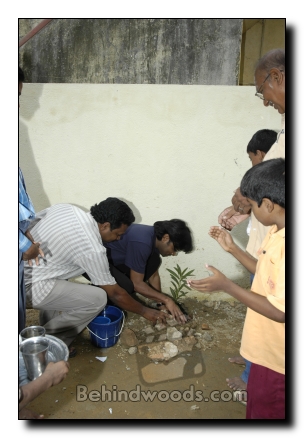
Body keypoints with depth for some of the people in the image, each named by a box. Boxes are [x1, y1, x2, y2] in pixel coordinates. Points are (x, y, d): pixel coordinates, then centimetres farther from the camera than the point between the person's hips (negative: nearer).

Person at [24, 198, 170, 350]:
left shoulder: (66, 208, 2)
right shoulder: (92, 250, -16)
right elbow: (115, 294, -5)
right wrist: (144, 311, 10)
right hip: (26, 286, -9)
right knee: (97, 299, -9)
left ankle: (48, 330, 34)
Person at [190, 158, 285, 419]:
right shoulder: (278, 232, -2)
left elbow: (280, 311, -30)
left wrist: (226, 285, -26)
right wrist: (232, 248, 8)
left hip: (277, 354, -9)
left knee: (266, 410, 16)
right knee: (257, 401, 30)